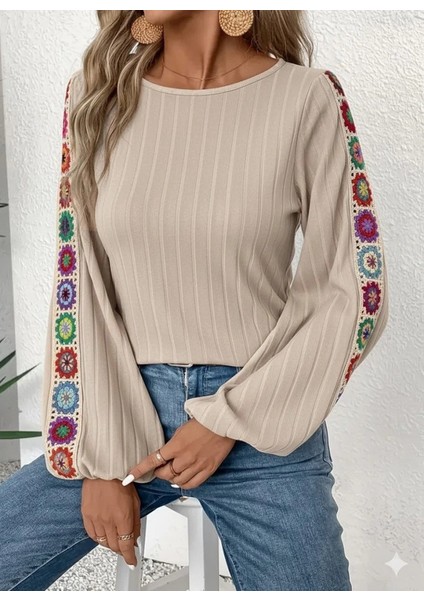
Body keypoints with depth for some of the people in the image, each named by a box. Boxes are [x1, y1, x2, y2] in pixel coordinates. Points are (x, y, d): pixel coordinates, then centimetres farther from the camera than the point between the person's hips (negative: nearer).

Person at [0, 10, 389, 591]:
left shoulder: (307, 99, -7)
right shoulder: (95, 93, 2)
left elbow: (356, 292, -5)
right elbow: (80, 286, 0)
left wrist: (228, 420, -9)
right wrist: (105, 457, -5)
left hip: (262, 425, -1)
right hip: (122, 413, 2)